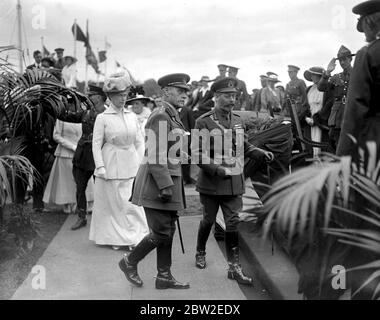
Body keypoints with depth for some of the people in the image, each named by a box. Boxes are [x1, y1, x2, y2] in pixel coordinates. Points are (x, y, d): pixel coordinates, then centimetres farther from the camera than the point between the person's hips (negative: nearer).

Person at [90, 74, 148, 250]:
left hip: (131, 166, 3)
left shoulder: (132, 116, 8)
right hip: (111, 166, -3)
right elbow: (96, 144, -5)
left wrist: (140, 162, 2)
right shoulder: (102, 118, -3)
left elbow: (140, 141, 11)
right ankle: (113, 238, 20)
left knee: (133, 202, 1)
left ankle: (135, 237, 12)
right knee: (112, 203, 6)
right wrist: (100, 166, -13)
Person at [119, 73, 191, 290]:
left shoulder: (173, 117, 17)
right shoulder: (160, 117, -14)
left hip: (169, 181, 10)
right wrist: (165, 186, -24)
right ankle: (130, 262, 15)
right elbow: (156, 156, -21)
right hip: (158, 182, -10)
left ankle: (164, 277, 19)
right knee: (161, 233, -5)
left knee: (168, 231, 11)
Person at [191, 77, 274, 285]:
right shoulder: (204, 122, -9)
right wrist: (216, 169, -22)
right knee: (209, 220, 12)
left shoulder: (238, 121, 9)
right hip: (211, 183, -4)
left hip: (234, 183, 4)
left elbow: (243, 147, 20)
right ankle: (200, 253, 38)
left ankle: (234, 266, 11)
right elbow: (197, 153, -12)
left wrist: (261, 153, 2)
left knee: (233, 223, 2)